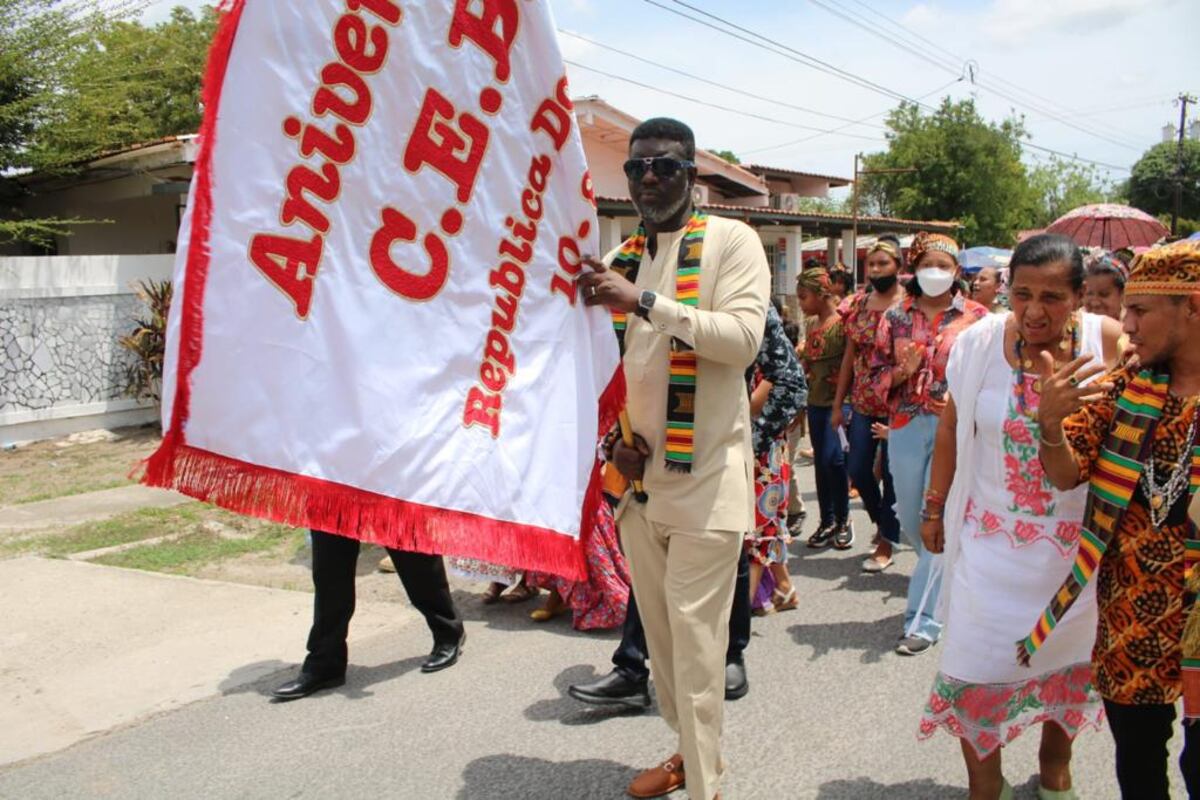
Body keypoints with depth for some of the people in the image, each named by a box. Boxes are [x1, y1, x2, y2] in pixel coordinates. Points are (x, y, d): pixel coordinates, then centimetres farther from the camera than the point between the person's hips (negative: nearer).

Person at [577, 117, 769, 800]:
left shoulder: (731, 241, -4)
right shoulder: (619, 260, 12)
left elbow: (744, 337, -18)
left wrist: (647, 302, -23)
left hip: (705, 475, -6)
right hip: (639, 475, 6)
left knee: (694, 629, -5)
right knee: (657, 626, 15)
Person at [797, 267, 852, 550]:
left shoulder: (842, 323, -12)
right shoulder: (811, 324, 10)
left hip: (837, 400, -7)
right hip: (816, 401, 7)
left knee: (832, 458, -12)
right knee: (821, 461, 11)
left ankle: (843, 519, 8)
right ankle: (827, 521, 22)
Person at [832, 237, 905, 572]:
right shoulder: (858, 305, 8)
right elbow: (850, 355, 10)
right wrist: (838, 404, 8)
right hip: (863, 403, 5)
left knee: (892, 473, 3)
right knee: (857, 469, 7)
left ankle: (886, 543, 16)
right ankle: (882, 522, 33)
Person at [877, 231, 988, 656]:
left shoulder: (975, 316, 2)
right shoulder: (896, 316, 8)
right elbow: (879, 374, 10)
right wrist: (903, 371, -10)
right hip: (906, 428, 3)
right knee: (909, 520, 13)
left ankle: (923, 620, 2)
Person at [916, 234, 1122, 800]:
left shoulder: (1111, 344, -12)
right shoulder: (981, 343, -10)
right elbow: (951, 426, 2)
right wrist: (935, 508, 6)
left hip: (1078, 544, 1)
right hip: (991, 538, 0)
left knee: (1069, 658, 19)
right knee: (977, 667, 1)